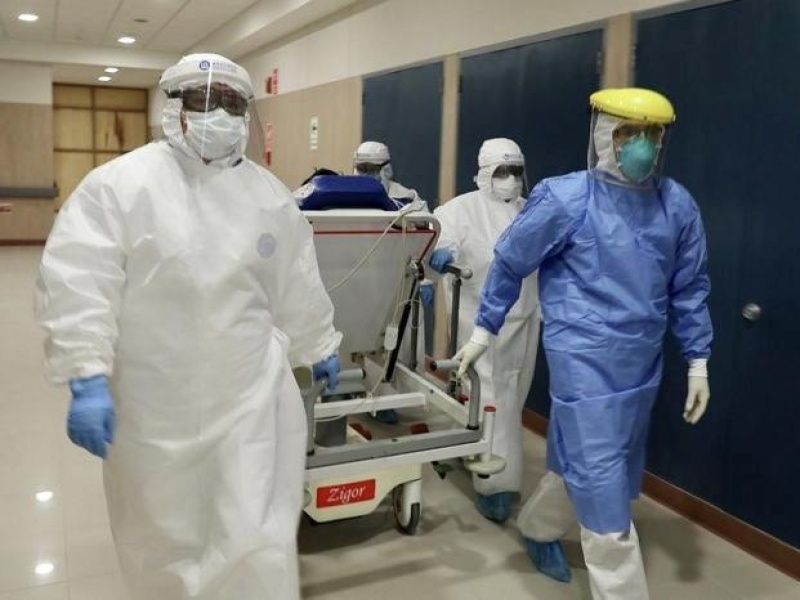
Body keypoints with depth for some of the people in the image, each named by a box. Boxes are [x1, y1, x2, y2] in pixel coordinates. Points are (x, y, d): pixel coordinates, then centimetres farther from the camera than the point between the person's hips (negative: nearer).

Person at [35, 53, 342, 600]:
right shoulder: (119, 183, -7)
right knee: (162, 532, 16)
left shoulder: (271, 194, 6)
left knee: (257, 536, 2)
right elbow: (78, 283, -12)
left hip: (252, 394, 2)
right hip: (155, 401, -1)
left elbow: (298, 286, 14)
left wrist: (319, 347, 21)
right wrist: (87, 378, -20)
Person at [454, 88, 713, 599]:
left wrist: (698, 362, 10)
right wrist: (484, 329, 5)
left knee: (583, 464, 21)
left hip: (642, 365, 6)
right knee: (602, 487, -1)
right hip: (586, 363, -6)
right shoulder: (565, 198, -12)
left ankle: (538, 527, 48)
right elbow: (509, 263, 0)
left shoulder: (678, 204, 1)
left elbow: (690, 287, 11)